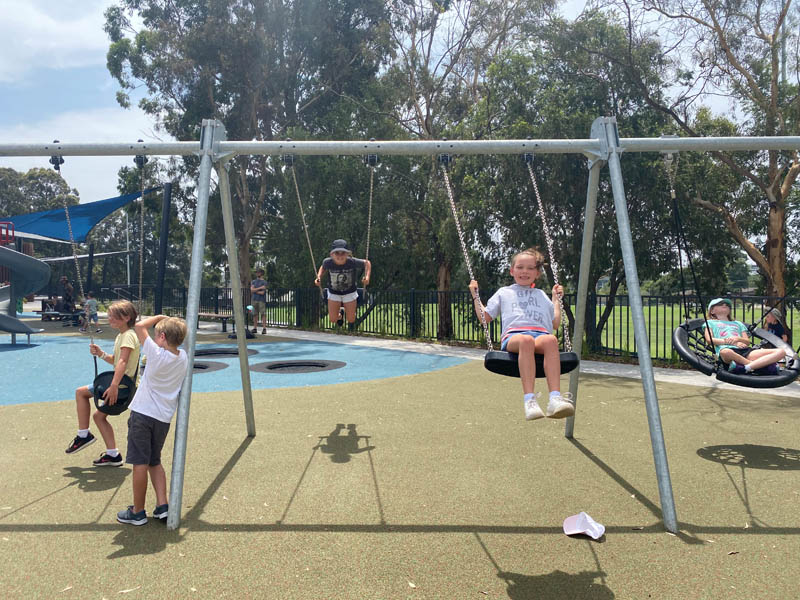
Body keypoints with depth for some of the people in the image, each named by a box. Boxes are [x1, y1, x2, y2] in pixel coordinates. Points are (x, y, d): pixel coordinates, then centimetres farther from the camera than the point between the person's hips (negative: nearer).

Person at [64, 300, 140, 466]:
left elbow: (122, 362, -29)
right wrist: (100, 353, 2)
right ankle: (112, 455, 21)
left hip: (122, 384, -10)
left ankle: (84, 435, 5)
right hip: (122, 385, 10)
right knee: (99, 416, 17)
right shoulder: (120, 336, 15)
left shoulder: (128, 336, -17)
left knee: (81, 392, -4)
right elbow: (114, 360, 22)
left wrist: (114, 386, -38)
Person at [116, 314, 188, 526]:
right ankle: (162, 506, 13)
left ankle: (138, 512, 13)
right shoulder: (183, 358, -1)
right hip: (164, 418, 6)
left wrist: (160, 317, 2)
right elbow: (176, 343, 22)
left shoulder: (157, 355, -17)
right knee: (155, 462, 19)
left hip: (143, 414, -6)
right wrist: (168, 322, 9)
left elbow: (140, 326, -10)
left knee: (140, 463, 4)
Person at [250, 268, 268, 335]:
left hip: (261, 300, -4)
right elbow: (252, 290, -2)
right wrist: (260, 288, -11)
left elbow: (262, 292, -10)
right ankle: (255, 328, 9)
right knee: (255, 314, 4)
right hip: (254, 300, 4)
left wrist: (255, 290, -1)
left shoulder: (264, 282, 1)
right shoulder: (253, 282, 15)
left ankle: (264, 328, -7)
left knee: (263, 314, -8)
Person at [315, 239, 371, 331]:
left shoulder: (353, 262, -30)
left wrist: (367, 276, -26)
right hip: (334, 292, 1)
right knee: (333, 319, 1)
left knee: (351, 319, 7)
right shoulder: (328, 262, -26)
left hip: (350, 292, -1)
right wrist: (319, 277, -17)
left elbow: (367, 263, -12)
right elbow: (323, 268, 0)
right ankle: (340, 315, 41)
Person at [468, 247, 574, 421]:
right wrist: (475, 295, 26)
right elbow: (485, 317, 29)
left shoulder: (542, 295, 36)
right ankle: (529, 399, -50)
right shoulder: (504, 292, 32)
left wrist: (556, 299, 36)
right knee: (526, 340, -43)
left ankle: (555, 398, -51)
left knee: (551, 340, -39)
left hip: (541, 333, 2)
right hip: (513, 335, -2)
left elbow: (555, 323, 32)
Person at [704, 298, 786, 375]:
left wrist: (738, 339, -4)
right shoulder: (710, 323, 26)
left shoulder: (738, 323, 36)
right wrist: (732, 342, -5)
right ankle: (763, 365, -31)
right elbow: (710, 340, 6)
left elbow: (747, 342, 21)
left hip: (746, 351, 5)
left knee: (780, 352, -18)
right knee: (726, 352, -45)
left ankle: (745, 368, -39)